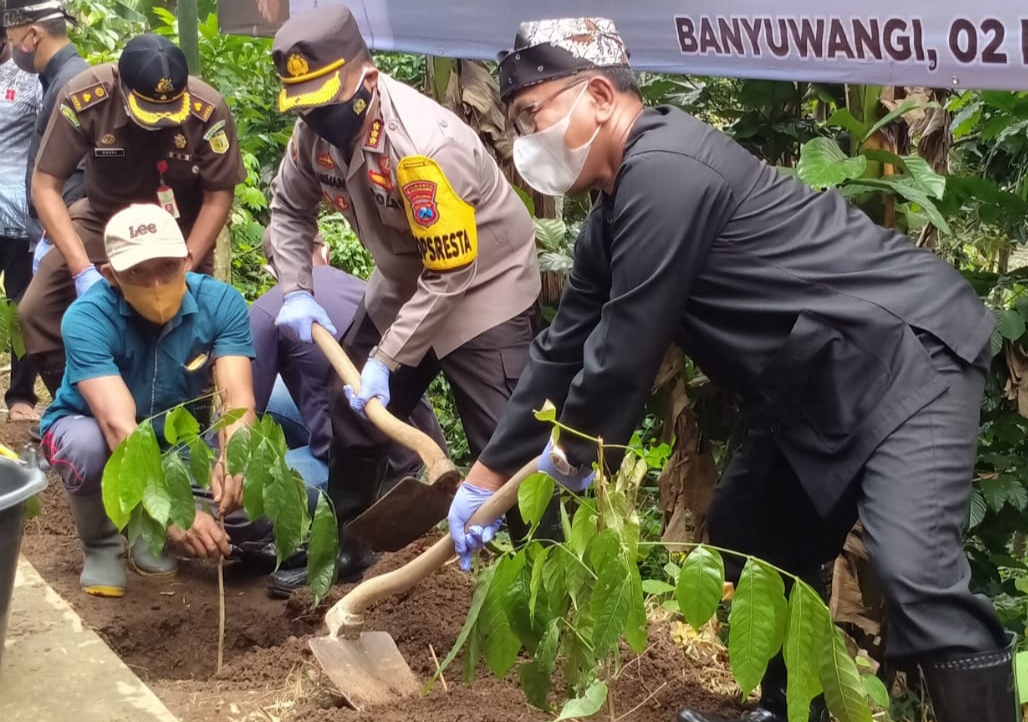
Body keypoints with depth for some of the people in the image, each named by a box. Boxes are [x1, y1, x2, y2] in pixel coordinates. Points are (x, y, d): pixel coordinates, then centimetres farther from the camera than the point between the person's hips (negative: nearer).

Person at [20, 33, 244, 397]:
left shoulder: (208, 109, -27)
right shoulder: (83, 98, -27)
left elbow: (219, 195, -14)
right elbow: (45, 184, -20)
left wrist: (185, 266, -23)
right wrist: (82, 269, -28)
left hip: (179, 229, -1)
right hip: (103, 220, 1)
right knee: (38, 311, -9)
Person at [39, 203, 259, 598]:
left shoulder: (220, 302, -21)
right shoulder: (87, 318, -30)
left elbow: (238, 400, -31)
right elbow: (119, 426, -42)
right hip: (90, 429, -2)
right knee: (89, 445, -39)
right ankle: (102, 544, -6)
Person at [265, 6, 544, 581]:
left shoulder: (424, 146, -34)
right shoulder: (319, 129, -12)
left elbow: (451, 276, -30)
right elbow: (291, 207, 7)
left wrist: (385, 360, -27)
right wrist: (296, 292, -8)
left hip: (482, 284, -8)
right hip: (405, 285, 8)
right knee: (354, 412, 16)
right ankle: (344, 547, 35)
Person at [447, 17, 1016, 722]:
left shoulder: (663, 169, -21)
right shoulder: (620, 203, 11)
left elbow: (630, 343, -19)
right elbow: (568, 344, 17)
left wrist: (572, 449, -1)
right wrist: (488, 473, 19)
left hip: (906, 348, -11)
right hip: (819, 376, 11)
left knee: (915, 571, -23)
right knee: (746, 533, 18)